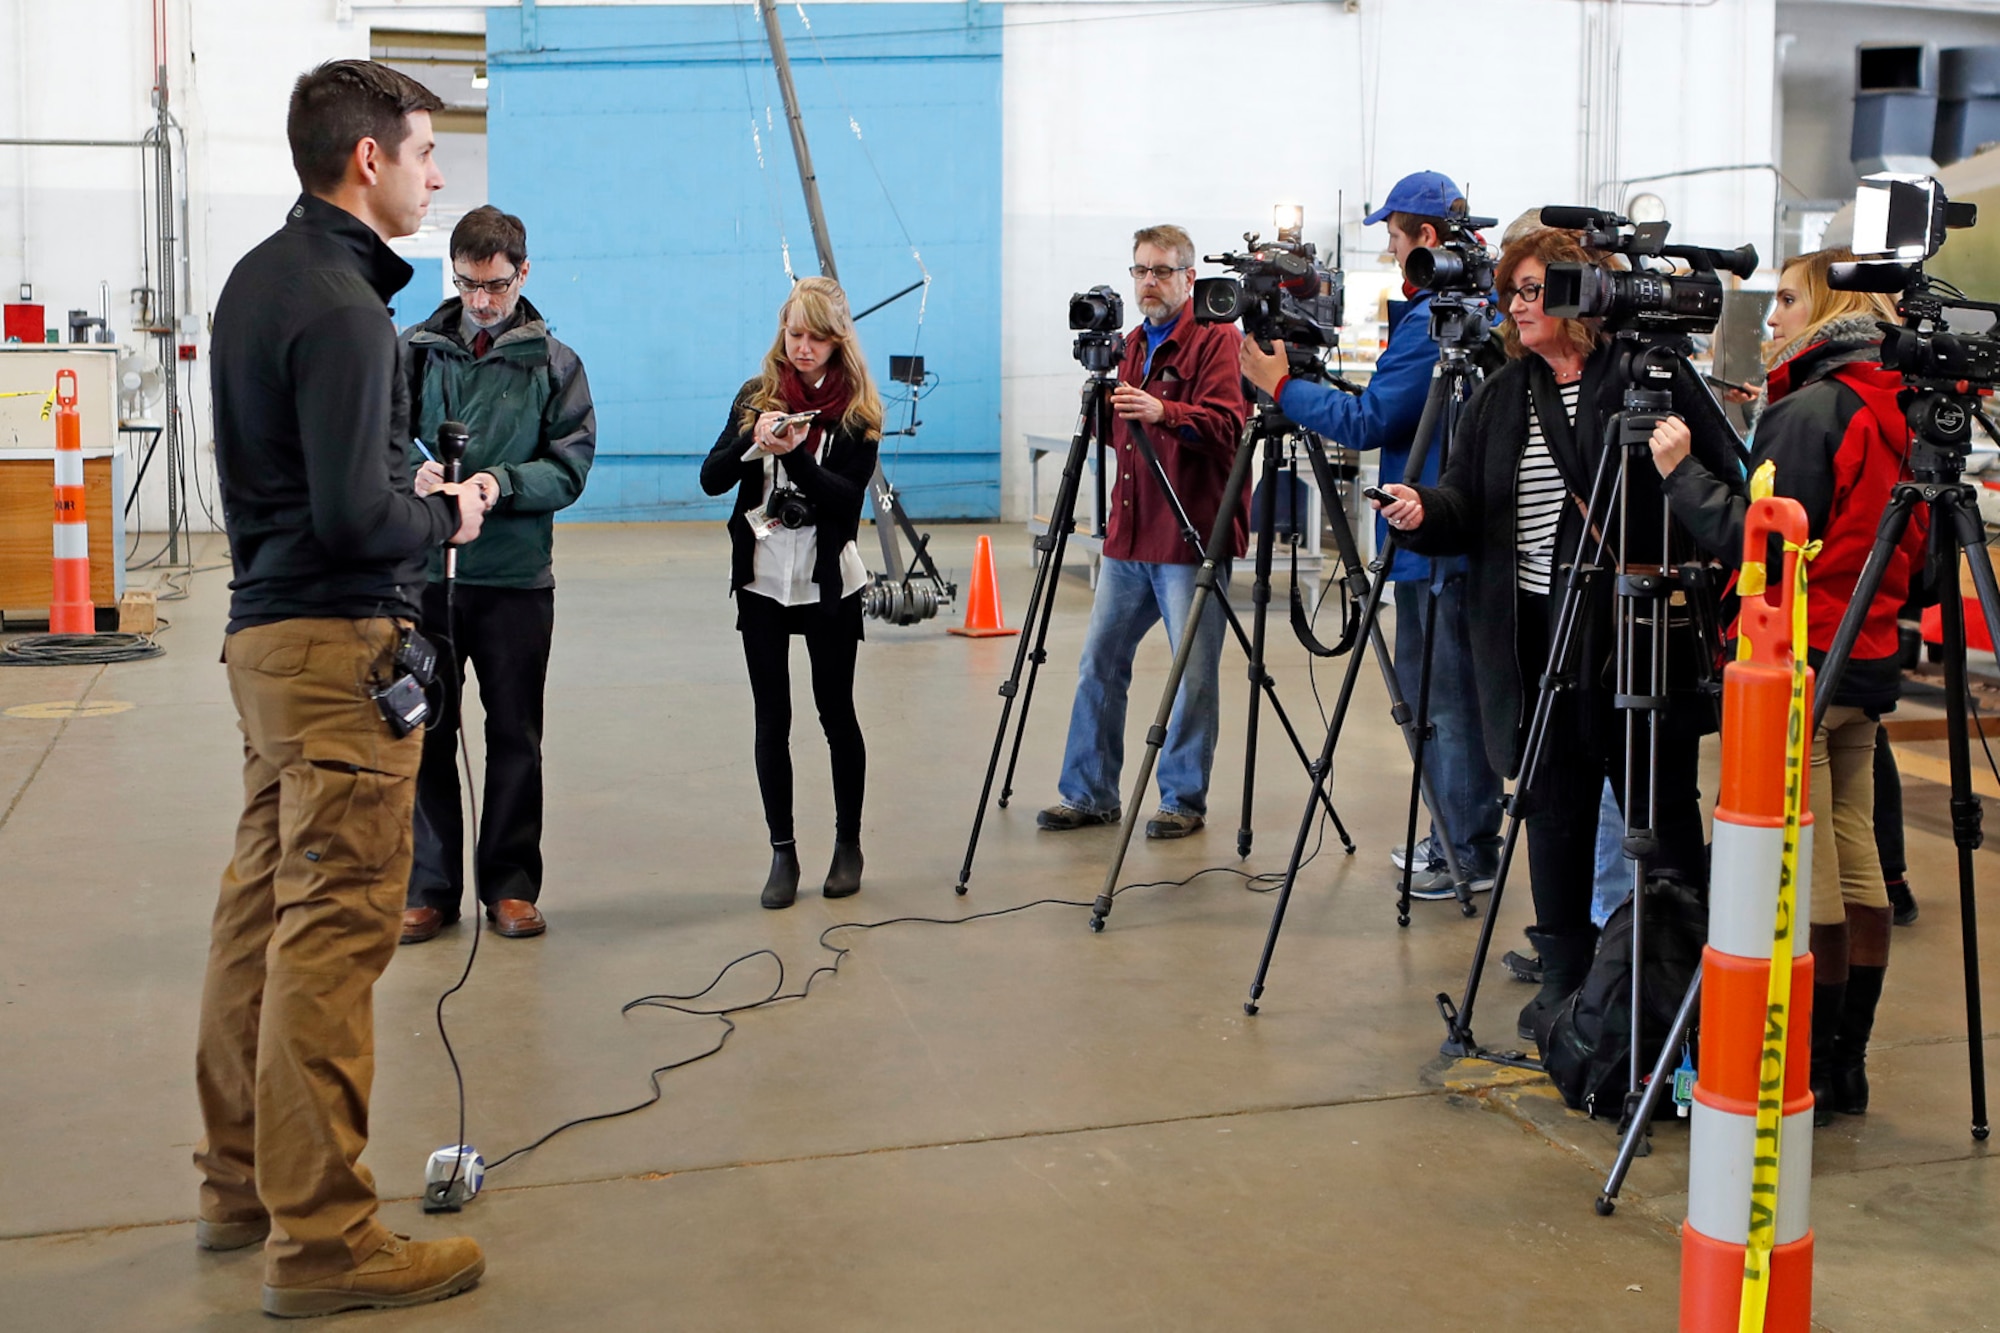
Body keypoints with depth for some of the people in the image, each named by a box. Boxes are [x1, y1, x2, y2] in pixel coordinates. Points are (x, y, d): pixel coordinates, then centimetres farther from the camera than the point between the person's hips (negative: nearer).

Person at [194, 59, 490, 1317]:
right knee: (334, 929, -7)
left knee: (263, 907, 15)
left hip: (267, 626, 10)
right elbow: (352, 515, -21)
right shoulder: (340, 304, -16)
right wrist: (445, 518, -4)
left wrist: (410, 498, 12)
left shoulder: (259, 276, 13)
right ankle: (321, 1238, -1)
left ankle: (243, 1182, 26)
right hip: (339, 642, -10)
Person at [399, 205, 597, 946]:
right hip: (423, 574, 0)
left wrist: (503, 483, -20)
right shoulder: (413, 351, 5)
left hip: (516, 578, 0)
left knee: (515, 737, 8)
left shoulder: (552, 363, 4)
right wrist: (413, 473, -18)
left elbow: (571, 467, -2)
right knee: (425, 732, 5)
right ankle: (430, 887, 16)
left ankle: (511, 884, 20)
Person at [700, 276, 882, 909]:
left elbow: (848, 496, -13)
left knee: (837, 711, 5)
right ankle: (782, 850, 12)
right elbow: (711, 480, -2)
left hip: (828, 583, -2)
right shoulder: (756, 397, 5)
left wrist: (795, 455, -27)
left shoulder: (858, 409, -2)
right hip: (762, 579, 2)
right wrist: (751, 443, -20)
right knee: (772, 717, 4)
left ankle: (848, 842, 20)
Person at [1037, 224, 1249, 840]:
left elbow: (1226, 423, -19)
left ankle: (1184, 800, 11)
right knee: (1099, 661, 7)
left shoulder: (1216, 339, -4)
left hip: (1192, 536, -7)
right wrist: (1103, 408, 6)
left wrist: (1164, 412, -34)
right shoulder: (1132, 344, 20)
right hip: (1130, 535, 7)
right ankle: (1089, 794, 17)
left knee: (1194, 672, -1)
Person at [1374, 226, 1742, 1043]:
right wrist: (1426, 510, -12)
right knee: (1554, 808, 10)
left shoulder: (1653, 377, -3)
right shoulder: (1501, 397, 13)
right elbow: (1469, 503, 10)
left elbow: (1728, 487, -4)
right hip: (1537, 640, 5)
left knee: (1662, 809, 5)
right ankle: (1564, 976, 21)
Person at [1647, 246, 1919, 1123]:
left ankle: (1806, 1072, 2)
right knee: (1856, 869, 12)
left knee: (1803, 883, -4)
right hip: (1868, 665, 9)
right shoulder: (1892, 413, 12)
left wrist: (1683, 472, -12)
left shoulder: (1807, 411, -14)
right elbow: (1911, 551, 18)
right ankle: (1845, 1064, 19)